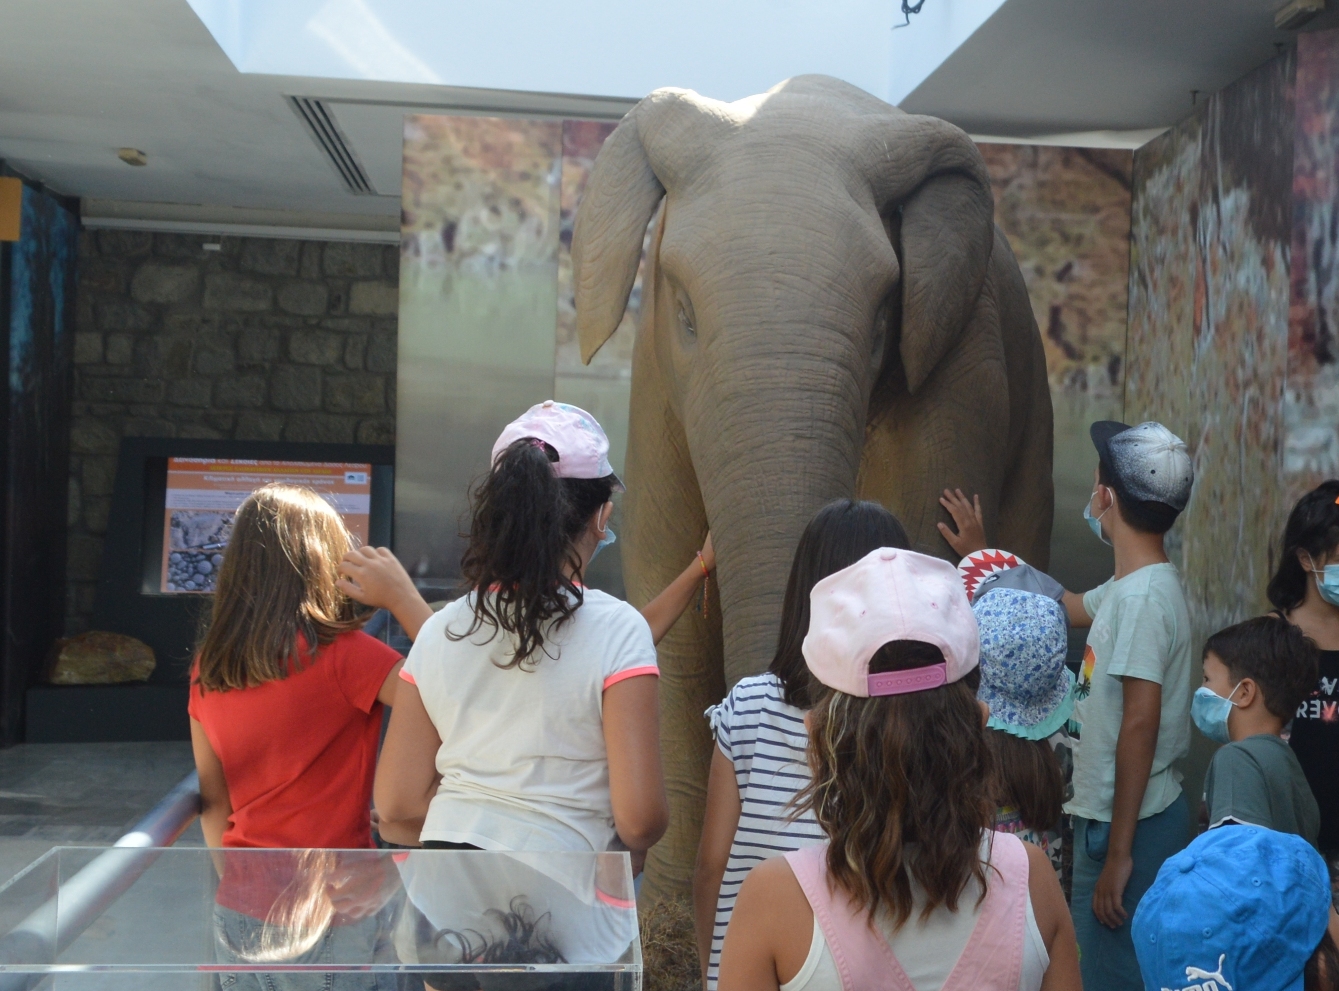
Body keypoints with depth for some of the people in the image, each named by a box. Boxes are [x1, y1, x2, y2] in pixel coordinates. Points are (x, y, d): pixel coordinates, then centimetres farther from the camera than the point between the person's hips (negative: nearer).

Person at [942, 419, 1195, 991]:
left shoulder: (1143, 596, -21)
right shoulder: (1129, 588, 9)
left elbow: (1139, 725, -25)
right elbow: (1061, 608, 29)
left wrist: (1119, 852, -23)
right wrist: (982, 556, 38)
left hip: (1128, 825, -10)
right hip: (1113, 815, 10)